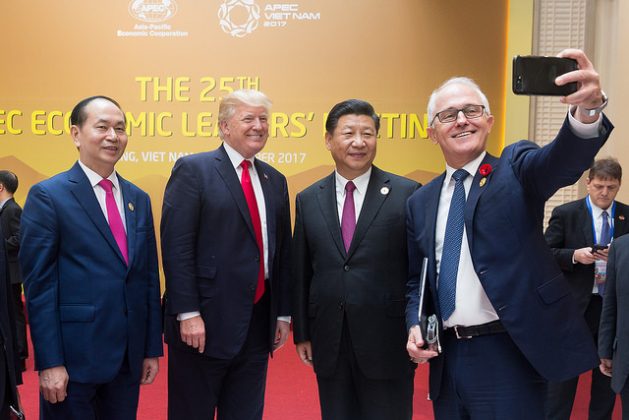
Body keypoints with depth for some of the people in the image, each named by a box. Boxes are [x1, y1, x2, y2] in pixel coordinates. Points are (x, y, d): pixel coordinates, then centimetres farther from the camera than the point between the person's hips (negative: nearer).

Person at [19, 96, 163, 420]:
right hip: (74, 357, -5)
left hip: (129, 357, 5)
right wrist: (49, 362, -13)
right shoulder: (48, 196, -6)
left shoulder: (139, 199, 10)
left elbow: (149, 278, 12)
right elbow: (38, 284, -10)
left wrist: (152, 348, 10)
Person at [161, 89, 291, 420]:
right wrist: (187, 313, -18)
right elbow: (176, 246, -13)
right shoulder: (193, 170, -6)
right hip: (204, 322, -5)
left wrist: (283, 314, 12)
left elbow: (282, 252, 14)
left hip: (258, 324, 6)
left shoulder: (275, 181, 12)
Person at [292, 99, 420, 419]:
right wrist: (301, 333, 8)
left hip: (387, 343, -3)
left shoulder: (406, 194, -5)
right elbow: (300, 273, 8)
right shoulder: (308, 200, 5)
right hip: (329, 343, 3)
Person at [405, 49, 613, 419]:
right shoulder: (421, 202, 10)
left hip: (509, 355, -4)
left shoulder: (516, 170, -2)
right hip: (447, 357, 5)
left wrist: (588, 109, -44)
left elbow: (564, 159, -24)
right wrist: (415, 325, -1)